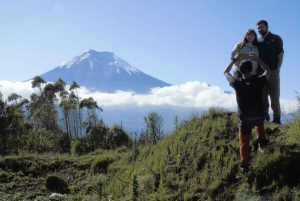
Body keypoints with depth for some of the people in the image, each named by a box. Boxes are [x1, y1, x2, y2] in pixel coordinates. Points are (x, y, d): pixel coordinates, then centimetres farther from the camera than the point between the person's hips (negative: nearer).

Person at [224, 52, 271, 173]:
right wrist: (257, 59, 7)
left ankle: (244, 166, 7)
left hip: (245, 118, -1)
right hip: (259, 116, 2)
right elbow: (268, 71, 9)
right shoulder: (258, 81, -15)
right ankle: (262, 142, 39)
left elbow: (225, 72, 6)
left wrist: (234, 59, 9)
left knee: (244, 142, 9)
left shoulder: (237, 83, -15)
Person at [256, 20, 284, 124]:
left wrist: (278, 68, -9)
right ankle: (264, 115, 11)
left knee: (274, 96, -3)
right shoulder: (258, 42, 16)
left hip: (273, 71, -4)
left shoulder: (276, 39, 7)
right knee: (262, 96, 4)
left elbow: (281, 54, 1)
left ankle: (276, 117, 0)